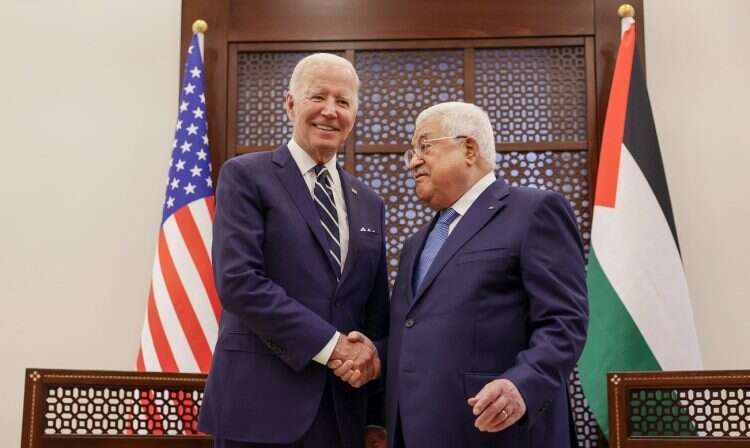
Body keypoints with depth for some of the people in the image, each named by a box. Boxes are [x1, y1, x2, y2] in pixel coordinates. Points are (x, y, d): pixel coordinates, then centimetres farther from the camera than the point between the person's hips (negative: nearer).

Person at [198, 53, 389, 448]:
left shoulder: (369, 204, 12)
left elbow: (377, 306, 15)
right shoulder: (245, 176, -4)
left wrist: (373, 352, -6)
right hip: (259, 401, -5)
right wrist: (330, 345, -16)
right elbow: (237, 280, -16)